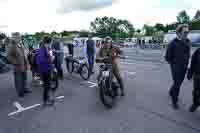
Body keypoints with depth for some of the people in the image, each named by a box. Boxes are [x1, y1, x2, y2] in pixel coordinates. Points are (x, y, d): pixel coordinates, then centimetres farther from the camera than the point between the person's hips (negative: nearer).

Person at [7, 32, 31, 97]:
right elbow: (9, 57, -15)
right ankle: (20, 92, 18)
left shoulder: (21, 45, 10)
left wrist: (26, 63, 14)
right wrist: (16, 62, -20)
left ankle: (24, 89, 35)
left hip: (24, 66, 8)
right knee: (18, 80, 4)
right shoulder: (12, 47, -13)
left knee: (24, 79, 19)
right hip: (18, 67, -7)